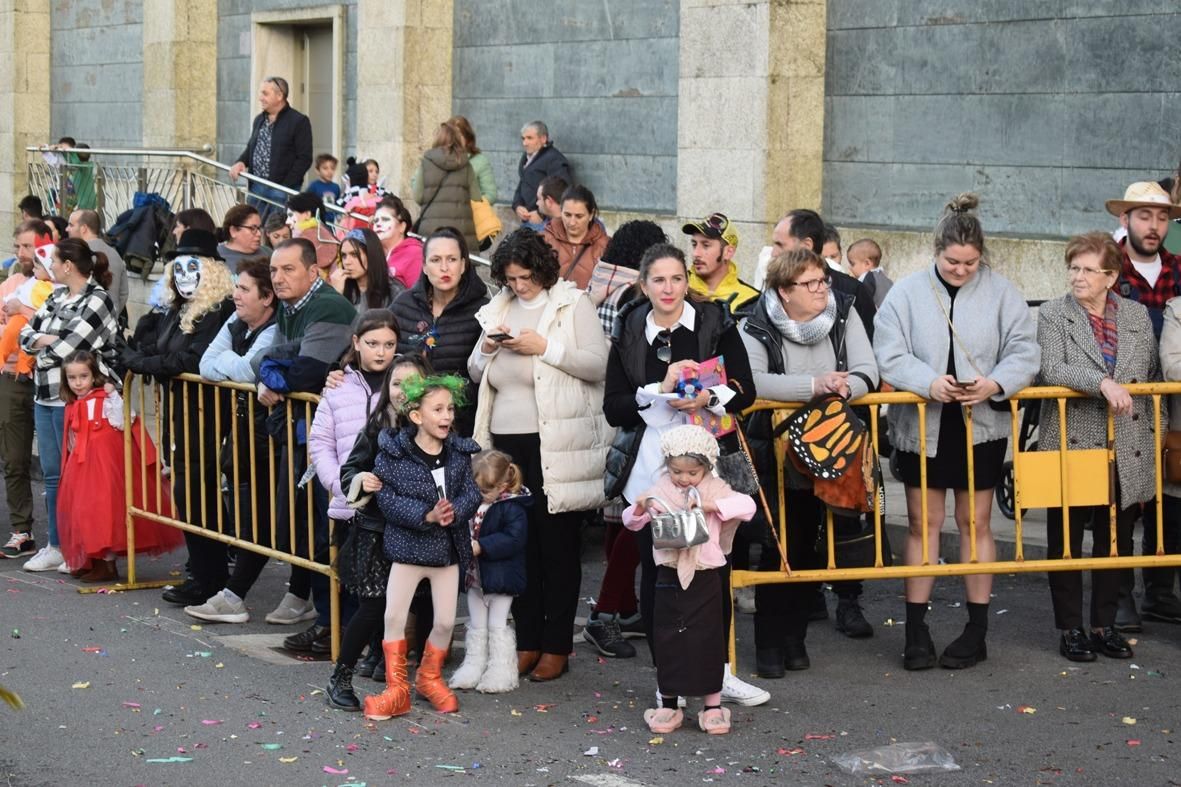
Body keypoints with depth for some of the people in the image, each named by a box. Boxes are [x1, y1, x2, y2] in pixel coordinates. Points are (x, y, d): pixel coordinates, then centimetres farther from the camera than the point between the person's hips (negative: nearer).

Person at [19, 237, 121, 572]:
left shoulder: (97, 302, -12)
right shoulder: (57, 297, 13)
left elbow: (65, 349, -19)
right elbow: (26, 335, 12)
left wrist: (41, 345, 0)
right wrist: (50, 340, -8)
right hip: (45, 396, 8)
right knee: (52, 474, 12)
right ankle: (56, 546, 21)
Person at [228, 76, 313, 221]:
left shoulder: (299, 121, -7)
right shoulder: (259, 120, 16)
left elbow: (304, 159, -11)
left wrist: (285, 187, -16)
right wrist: (241, 162, 4)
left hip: (282, 189, -7)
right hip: (257, 187, 7)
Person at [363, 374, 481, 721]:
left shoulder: (459, 452, 1)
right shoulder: (394, 452, -11)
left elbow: (472, 493, -3)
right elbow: (388, 498, -16)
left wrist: (454, 512, -24)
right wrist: (426, 515, -26)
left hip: (448, 548, 3)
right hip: (407, 547, -3)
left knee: (445, 621, 7)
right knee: (394, 617, -4)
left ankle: (429, 676, 32)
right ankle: (396, 689, 7)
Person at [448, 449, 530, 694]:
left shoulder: (512, 508, -17)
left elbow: (514, 539, -26)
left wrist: (481, 546, -29)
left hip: (500, 577, -7)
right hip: (475, 575, 7)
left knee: (497, 625, 1)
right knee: (476, 625, 15)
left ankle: (501, 672, 11)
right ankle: (473, 668, 23)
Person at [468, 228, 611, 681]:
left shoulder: (572, 304, -1)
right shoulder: (499, 309, 15)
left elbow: (598, 364, -10)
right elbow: (476, 374, 19)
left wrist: (545, 347, -16)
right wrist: (486, 350, -1)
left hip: (556, 441, -5)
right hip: (507, 439, 5)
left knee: (558, 543, 0)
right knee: (519, 543, 6)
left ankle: (557, 646, 6)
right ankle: (527, 641, 14)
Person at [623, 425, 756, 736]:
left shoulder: (715, 490, -3)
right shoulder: (659, 492, 3)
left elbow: (747, 505, -16)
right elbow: (631, 522, 6)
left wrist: (711, 505, -26)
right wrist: (640, 506, -15)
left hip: (705, 578, -2)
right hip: (669, 578, 2)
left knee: (707, 640, 2)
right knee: (667, 640, 6)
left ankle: (712, 706, 11)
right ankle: (668, 705, 16)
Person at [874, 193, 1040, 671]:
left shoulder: (1000, 293, -2)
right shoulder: (907, 293, -4)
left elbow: (1024, 352, -4)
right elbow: (890, 356, -9)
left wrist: (996, 384, -23)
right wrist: (929, 383, -26)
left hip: (981, 426, 0)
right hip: (922, 427, 0)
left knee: (976, 523, 9)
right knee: (923, 523, 7)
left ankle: (977, 631, 18)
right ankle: (916, 630, 14)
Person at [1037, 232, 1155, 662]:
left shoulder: (1137, 316, 8)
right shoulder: (1052, 315, -2)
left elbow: (1153, 377, 14)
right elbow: (1052, 370, -16)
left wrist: (1152, 431, 9)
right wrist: (1102, 383, -29)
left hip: (1125, 451, 3)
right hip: (1072, 447, -3)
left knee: (1115, 541, 9)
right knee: (1067, 541, 5)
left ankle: (1105, 624, 21)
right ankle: (1070, 628, 15)